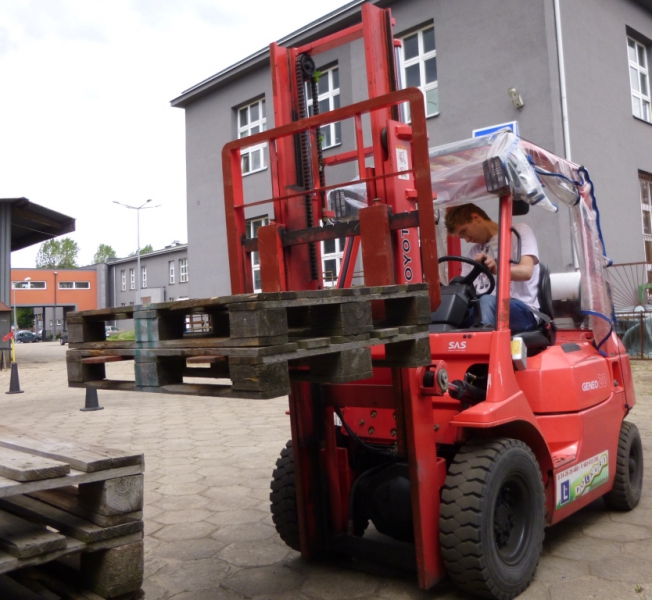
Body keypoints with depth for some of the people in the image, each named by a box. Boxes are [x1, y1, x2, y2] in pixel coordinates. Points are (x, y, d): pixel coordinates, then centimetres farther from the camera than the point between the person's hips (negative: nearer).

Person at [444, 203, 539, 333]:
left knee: (487, 301, -38)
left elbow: (526, 271, -11)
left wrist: (496, 268, -31)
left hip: (523, 311, -4)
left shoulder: (519, 231, 7)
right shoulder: (473, 253, 24)